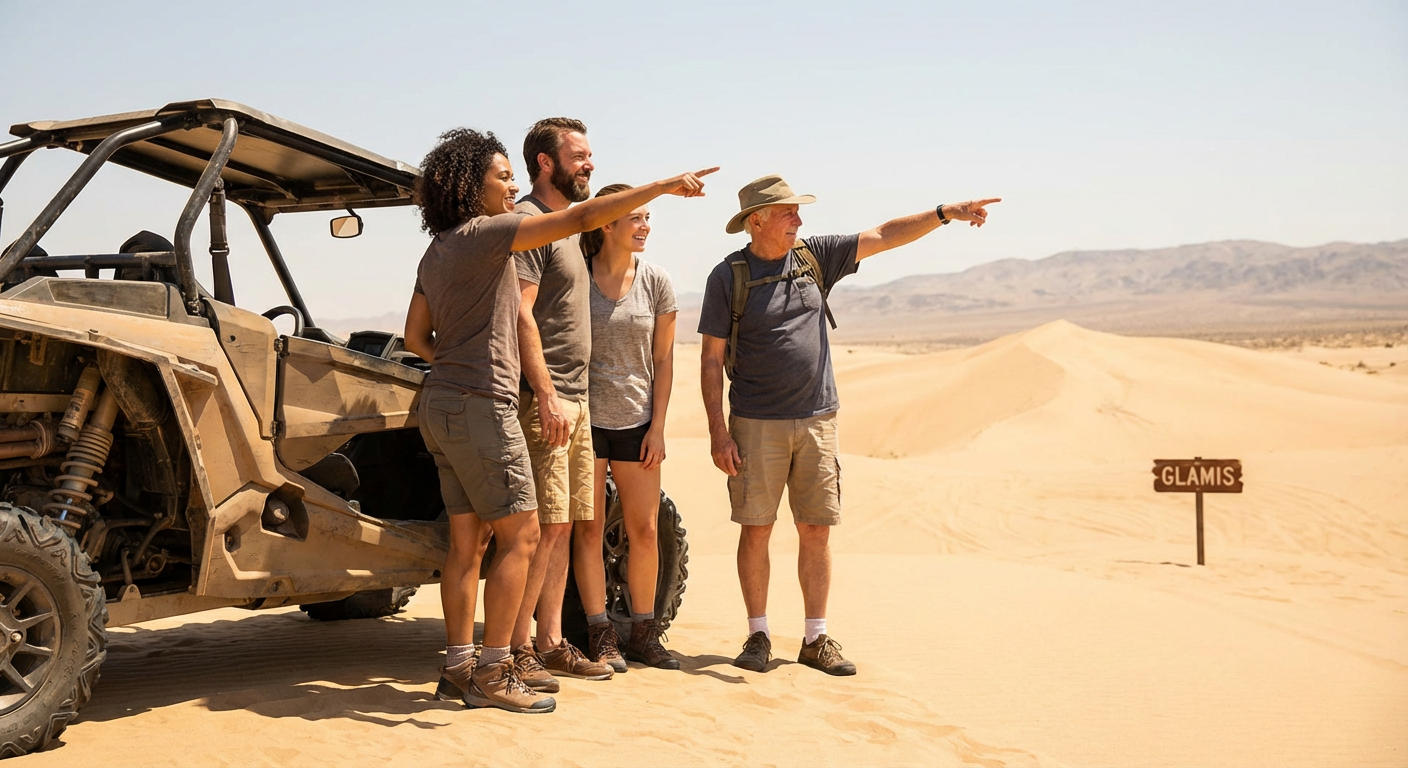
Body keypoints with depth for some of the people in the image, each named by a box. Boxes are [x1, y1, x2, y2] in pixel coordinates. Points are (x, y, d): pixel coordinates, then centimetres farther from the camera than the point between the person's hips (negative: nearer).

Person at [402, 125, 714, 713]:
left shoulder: (437, 252, 16)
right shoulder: (484, 232, -11)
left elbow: (415, 336, 20)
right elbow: (581, 219, -17)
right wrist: (663, 187, -15)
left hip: (442, 405, 9)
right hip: (481, 406, -9)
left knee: (467, 540, 11)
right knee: (520, 536, -5)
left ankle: (457, 668, 14)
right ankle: (492, 674, -2)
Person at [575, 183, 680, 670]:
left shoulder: (656, 282, 2)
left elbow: (663, 359, 5)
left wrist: (657, 426, 0)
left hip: (637, 422, 2)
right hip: (585, 419, -2)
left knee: (645, 530, 5)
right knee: (589, 529, 1)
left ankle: (643, 634, 18)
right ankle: (601, 635, 11)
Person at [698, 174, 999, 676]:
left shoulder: (814, 256, 8)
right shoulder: (729, 276, -3)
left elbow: (883, 237, 9)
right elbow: (712, 359, -4)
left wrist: (945, 213, -2)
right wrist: (718, 432, -10)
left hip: (817, 419, 4)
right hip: (757, 424, -3)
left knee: (817, 530, 5)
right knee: (756, 528, 1)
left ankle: (816, 639, 14)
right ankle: (758, 635, 15)